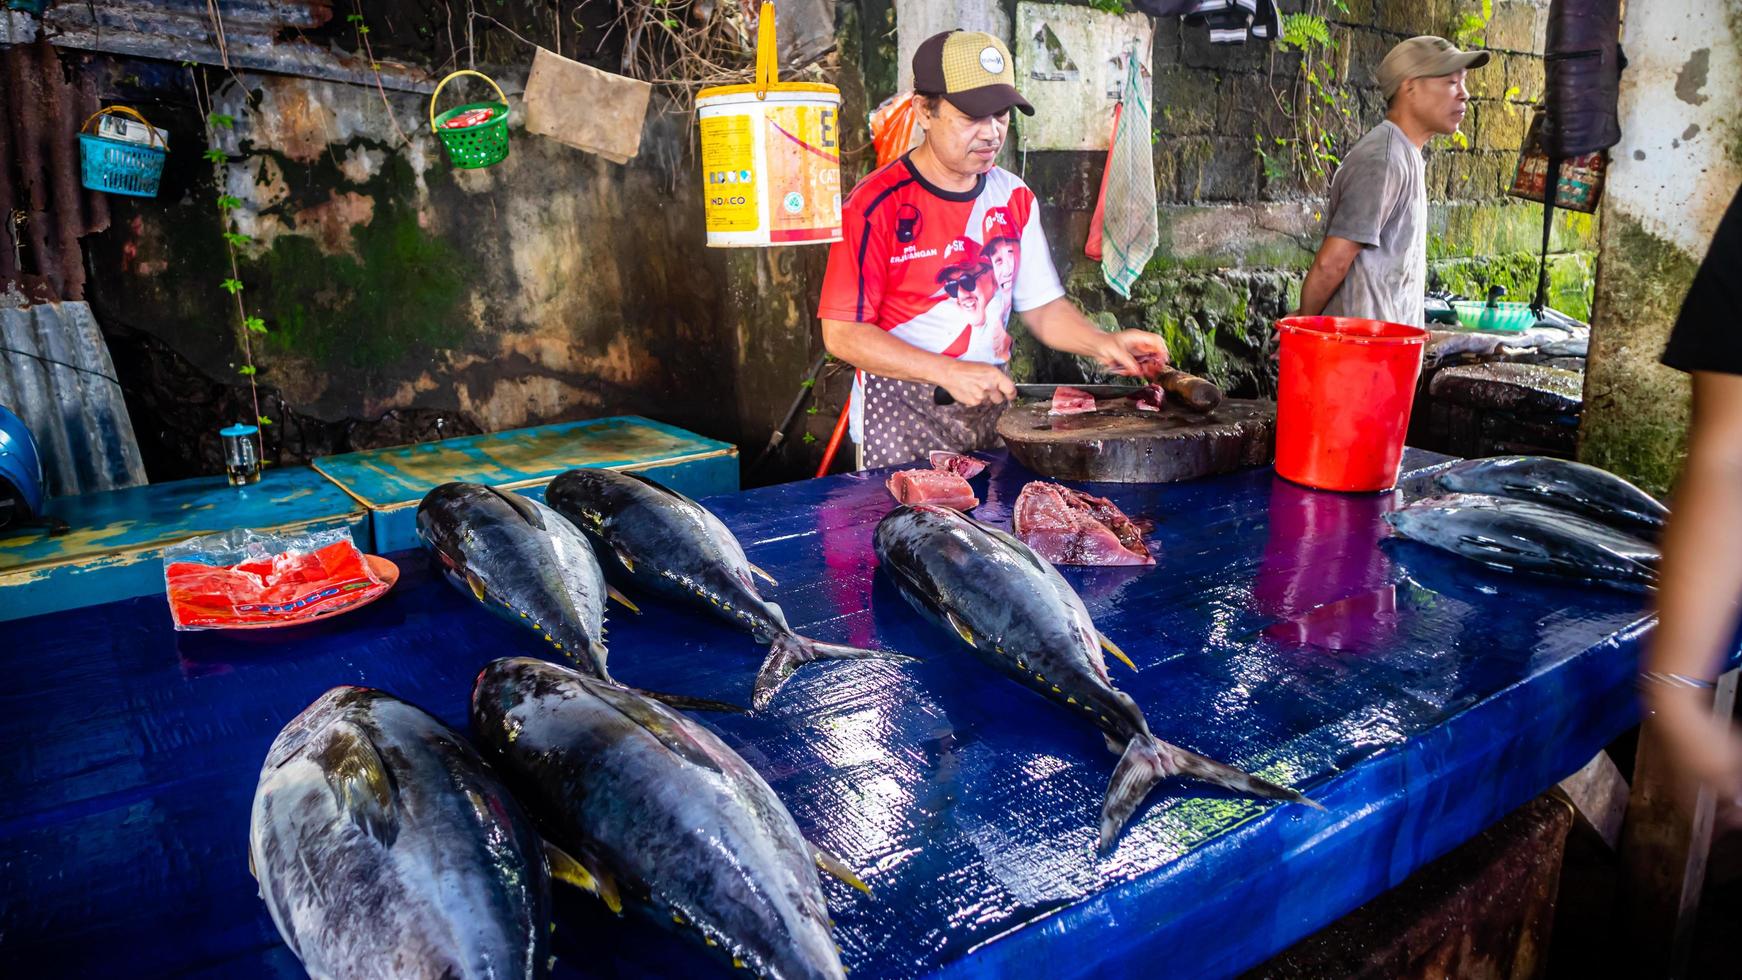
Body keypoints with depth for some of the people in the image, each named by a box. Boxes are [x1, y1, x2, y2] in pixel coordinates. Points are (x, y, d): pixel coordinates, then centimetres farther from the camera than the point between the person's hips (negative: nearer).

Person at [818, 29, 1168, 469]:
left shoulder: (1014, 198, 5)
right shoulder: (876, 205, -14)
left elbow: (1042, 305, 10)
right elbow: (842, 333, -16)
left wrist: (1101, 343, -10)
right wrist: (949, 372, -23)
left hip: (992, 408, 5)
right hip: (902, 416, -5)